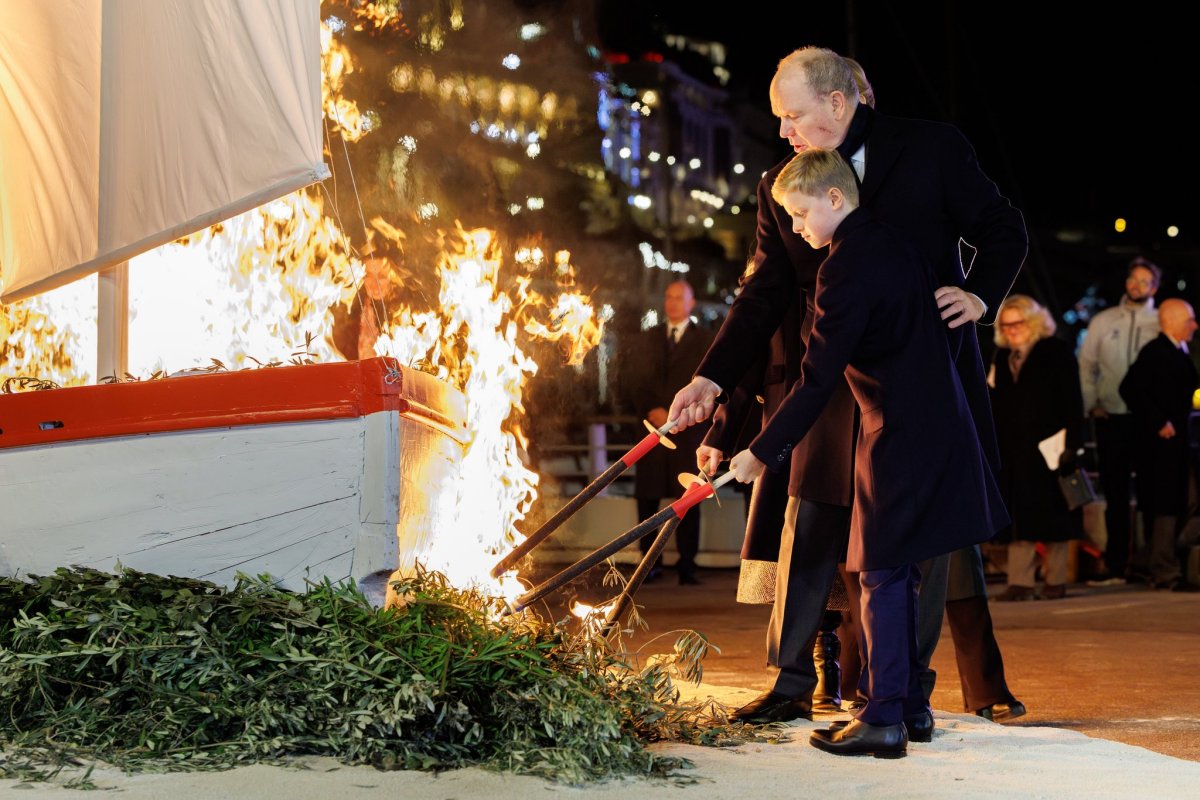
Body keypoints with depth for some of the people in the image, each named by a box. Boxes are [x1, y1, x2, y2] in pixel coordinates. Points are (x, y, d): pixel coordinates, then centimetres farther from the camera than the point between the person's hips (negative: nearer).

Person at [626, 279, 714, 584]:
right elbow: (638, 383, 11)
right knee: (646, 497, -1)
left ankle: (686, 565, 1)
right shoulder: (648, 338, 16)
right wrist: (650, 412, -6)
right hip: (652, 428, 3)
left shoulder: (705, 340, 6)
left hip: (687, 430, -3)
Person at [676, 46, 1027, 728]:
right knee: (810, 531, 2)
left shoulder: (932, 149, -2)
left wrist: (980, 295, -15)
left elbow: (1004, 231, 3)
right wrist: (713, 378, -1)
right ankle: (792, 685, 13)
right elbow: (766, 293, 7)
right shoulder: (780, 186, 6)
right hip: (835, 386, 2)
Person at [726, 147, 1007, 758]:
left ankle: (883, 718, -3)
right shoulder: (894, 244, 12)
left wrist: (762, 453, -12)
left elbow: (817, 381, -17)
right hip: (942, 426, 9)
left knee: (882, 576, -5)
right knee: (900, 574, 14)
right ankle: (911, 704, 19)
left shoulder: (846, 268, -15)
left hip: (898, 437, -9)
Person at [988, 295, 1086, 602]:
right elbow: (995, 406, 14)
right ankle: (1020, 582, 3)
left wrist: (1072, 444, -13)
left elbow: (1073, 402, -6)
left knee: (1053, 515, 1)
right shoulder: (1002, 357, 15)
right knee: (1018, 517, 1)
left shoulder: (1058, 352, -1)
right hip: (1014, 451, 5)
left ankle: (1056, 580, 8)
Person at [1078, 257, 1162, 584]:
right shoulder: (1103, 322, 9)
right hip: (1111, 418, 2)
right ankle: (1116, 565, 9)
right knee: (1115, 493, 5)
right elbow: (1085, 366, 12)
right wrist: (1090, 405, 1)